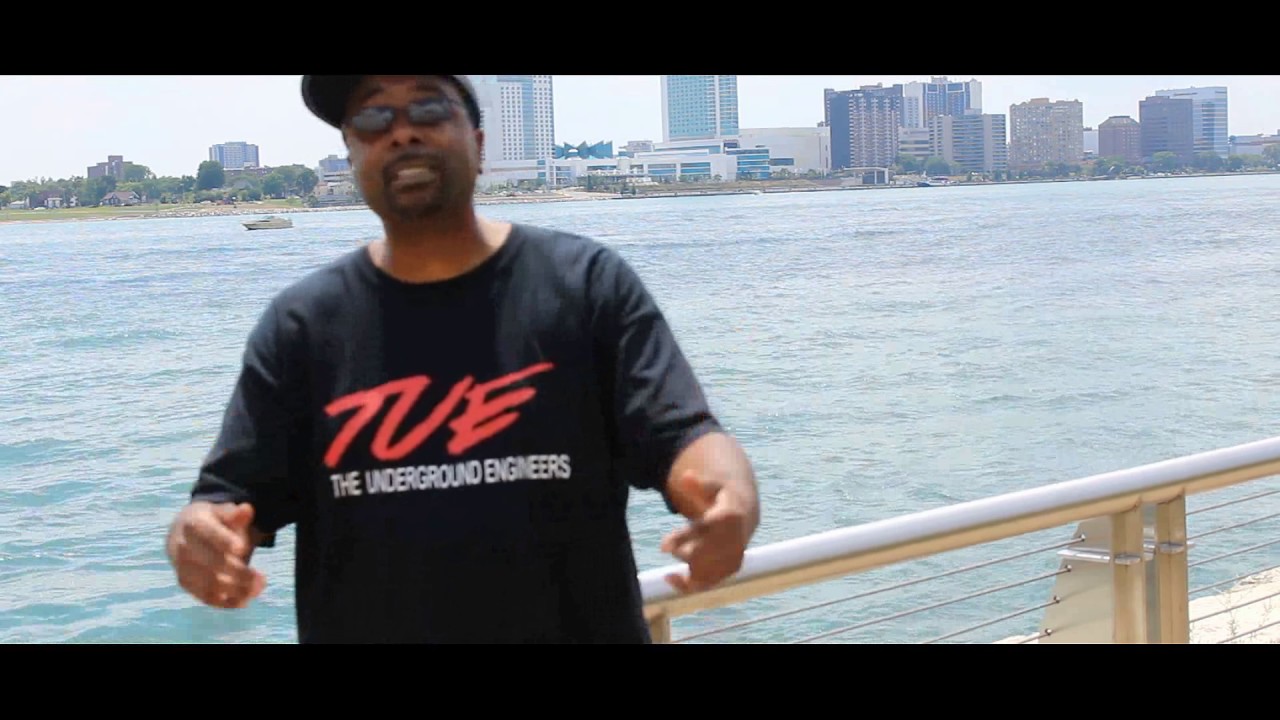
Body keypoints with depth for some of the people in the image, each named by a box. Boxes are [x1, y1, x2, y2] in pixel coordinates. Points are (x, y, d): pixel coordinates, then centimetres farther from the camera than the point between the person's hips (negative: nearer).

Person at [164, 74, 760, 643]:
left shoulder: (588, 284, -6)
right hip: (361, 628, 2)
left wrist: (733, 501, -36)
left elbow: (677, 434, -13)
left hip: (582, 629, -1)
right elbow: (233, 497, -4)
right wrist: (197, 538, -27)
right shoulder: (300, 324, -2)